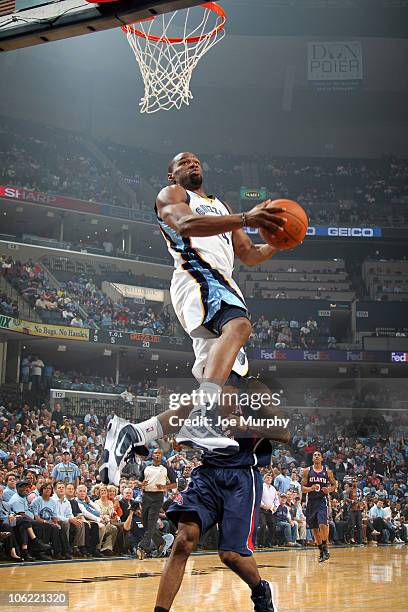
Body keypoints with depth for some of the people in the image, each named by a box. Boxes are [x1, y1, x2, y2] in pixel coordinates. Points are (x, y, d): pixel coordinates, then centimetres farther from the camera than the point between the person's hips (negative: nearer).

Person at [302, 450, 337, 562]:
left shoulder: (327, 472, 2)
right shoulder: (307, 471, 2)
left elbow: (334, 485, 12)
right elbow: (302, 488, 1)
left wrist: (329, 489, -9)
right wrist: (310, 488, -19)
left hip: (322, 501, -2)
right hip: (311, 501, 2)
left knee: (323, 524, -21)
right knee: (314, 528, 7)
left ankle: (325, 547, -3)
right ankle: (321, 550, 22)